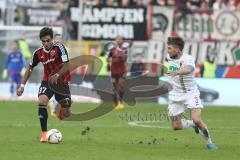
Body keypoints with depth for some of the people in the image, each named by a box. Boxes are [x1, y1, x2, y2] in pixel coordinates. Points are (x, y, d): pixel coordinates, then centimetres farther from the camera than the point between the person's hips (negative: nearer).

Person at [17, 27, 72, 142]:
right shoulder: (38, 53, -7)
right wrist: (22, 85, 0)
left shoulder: (59, 48, -19)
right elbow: (30, 68, 5)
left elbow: (66, 65, -26)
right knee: (42, 101, -28)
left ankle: (61, 110, 42)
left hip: (62, 82, -2)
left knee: (66, 114, -1)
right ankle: (44, 133, -20)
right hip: (47, 82, 2)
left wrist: (57, 75, -43)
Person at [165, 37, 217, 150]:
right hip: (175, 95, 6)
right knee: (176, 126, 3)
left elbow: (188, 69, -47)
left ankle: (209, 141, 0)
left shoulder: (187, 59, -21)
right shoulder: (169, 57, 0)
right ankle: (192, 124, 34)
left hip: (190, 93, -6)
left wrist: (175, 72, -65)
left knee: (197, 120, -22)